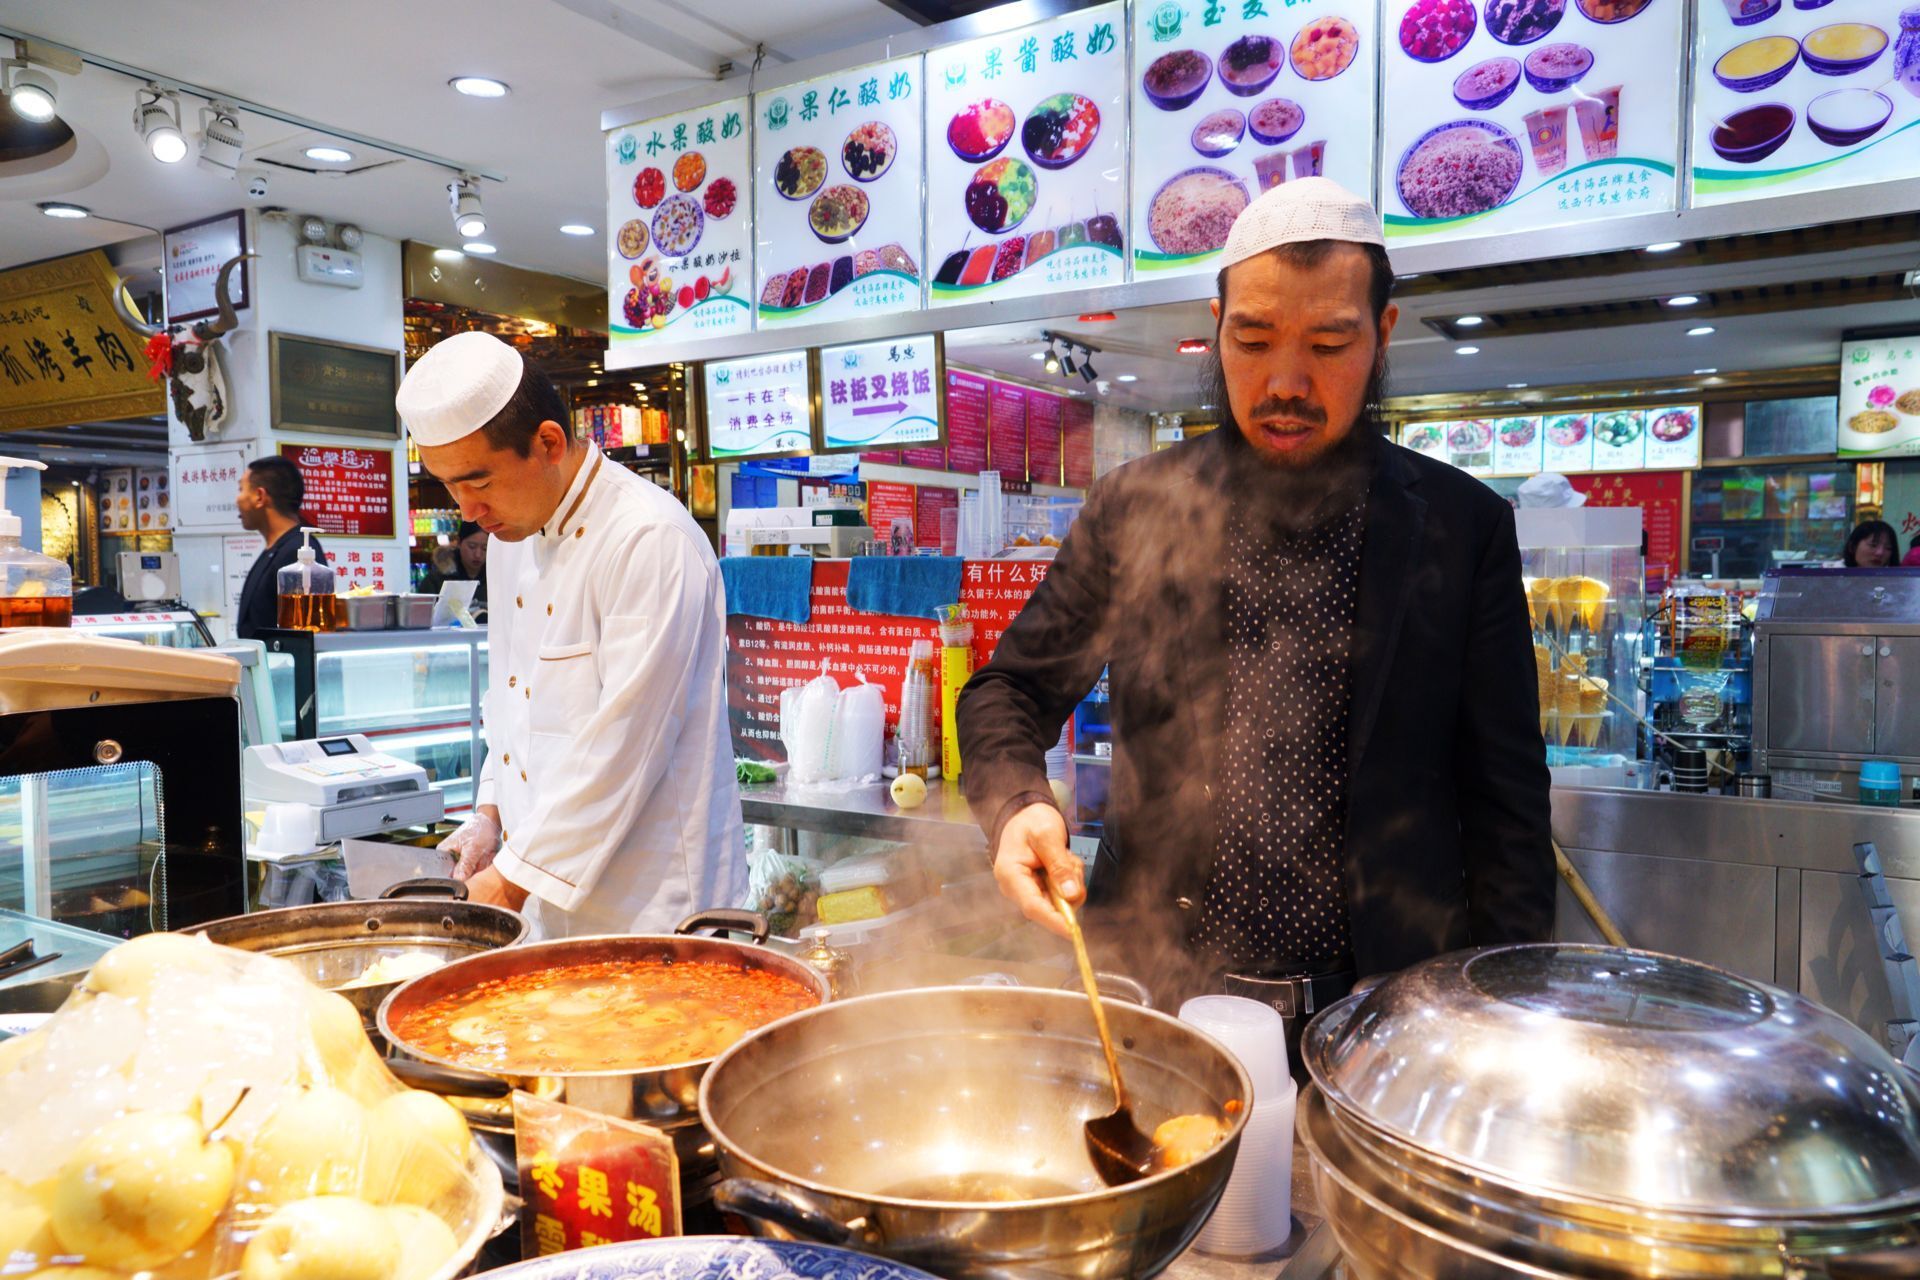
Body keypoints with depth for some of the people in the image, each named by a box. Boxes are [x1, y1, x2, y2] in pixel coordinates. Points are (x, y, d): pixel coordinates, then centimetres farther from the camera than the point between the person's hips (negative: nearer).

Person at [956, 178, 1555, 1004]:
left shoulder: (1463, 526, -3)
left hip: (1378, 1004, 0)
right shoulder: (1132, 507, -1)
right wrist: (1015, 805, -16)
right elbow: (1010, 691, 4)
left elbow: (1504, 798, -1)